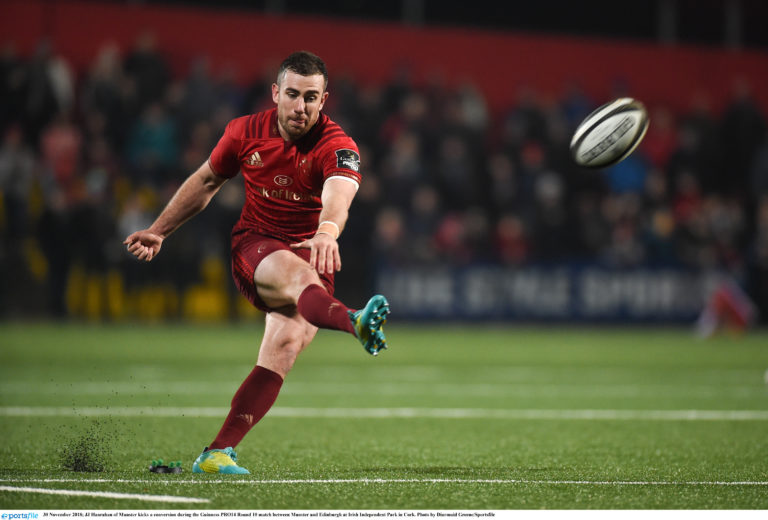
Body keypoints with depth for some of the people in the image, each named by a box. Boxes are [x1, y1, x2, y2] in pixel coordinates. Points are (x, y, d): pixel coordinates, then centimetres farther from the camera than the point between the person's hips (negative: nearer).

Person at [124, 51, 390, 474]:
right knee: (298, 275, -35)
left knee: (284, 349, -22)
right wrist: (158, 231, 17)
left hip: (310, 250, 0)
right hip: (254, 246, 0)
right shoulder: (245, 132, -1)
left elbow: (338, 195, -35)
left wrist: (327, 231, -57)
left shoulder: (336, 146, -13)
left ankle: (217, 454, -21)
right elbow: (205, 181, 17)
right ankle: (354, 323, -72)